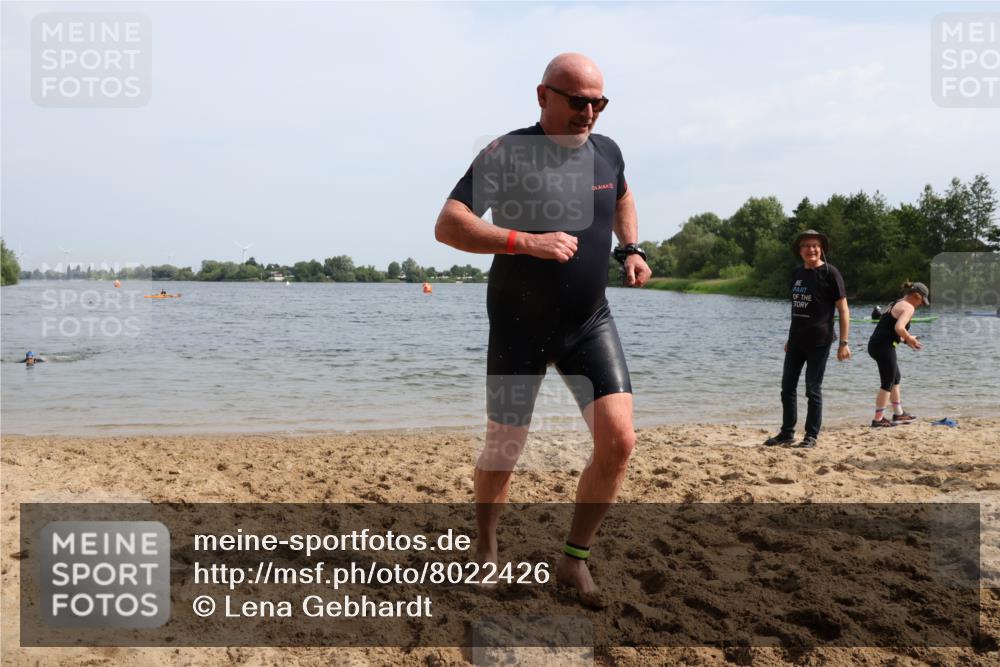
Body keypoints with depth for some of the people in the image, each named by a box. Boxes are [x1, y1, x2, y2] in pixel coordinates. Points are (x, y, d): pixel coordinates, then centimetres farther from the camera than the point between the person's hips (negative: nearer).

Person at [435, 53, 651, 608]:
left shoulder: (607, 152, 2)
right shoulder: (507, 154, -14)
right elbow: (447, 225, -21)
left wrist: (630, 249, 8)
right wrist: (526, 241, -31)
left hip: (590, 323, 4)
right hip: (518, 328, -4)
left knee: (618, 441, -10)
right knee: (502, 453, 6)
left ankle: (575, 559, 10)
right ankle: (485, 546, 35)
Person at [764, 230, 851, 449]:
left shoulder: (829, 273, -7)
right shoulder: (797, 273, 11)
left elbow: (843, 309, -8)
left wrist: (844, 343, -14)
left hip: (818, 342, -6)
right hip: (796, 341, 6)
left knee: (813, 390, 0)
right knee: (787, 387, 8)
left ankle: (811, 436, 10)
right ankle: (787, 433, 19)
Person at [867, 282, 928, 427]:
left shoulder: (895, 304, 20)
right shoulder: (908, 307, -9)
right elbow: (899, 328, -24)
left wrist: (906, 340, 19)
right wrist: (909, 339, -7)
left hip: (875, 344, 10)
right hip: (884, 347, -10)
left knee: (895, 378, 23)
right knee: (887, 384, 0)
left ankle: (898, 413, 34)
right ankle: (878, 419, 3)